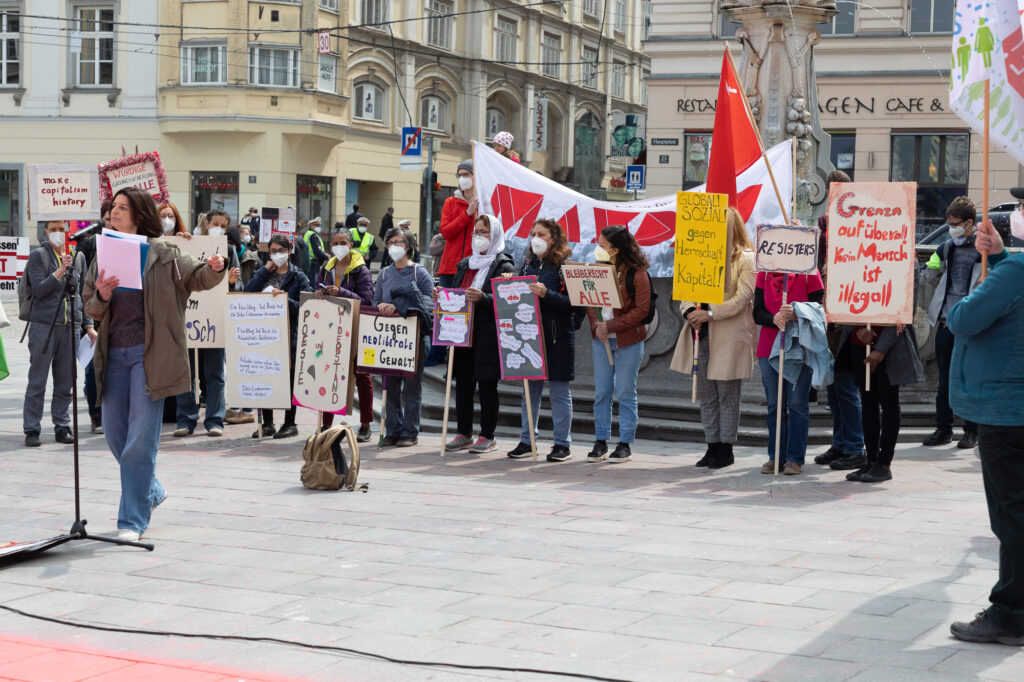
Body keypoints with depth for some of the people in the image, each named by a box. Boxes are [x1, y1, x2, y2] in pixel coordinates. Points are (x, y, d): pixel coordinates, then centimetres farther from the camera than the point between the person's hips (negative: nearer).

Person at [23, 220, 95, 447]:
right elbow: (39, 289, -9)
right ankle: (31, 430, 3)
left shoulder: (76, 257, 14)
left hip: (70, 326, 4)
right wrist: (60, 271, -19)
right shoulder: (38, 256, 1)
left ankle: (62, 427, 14)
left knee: (65, 382, 7)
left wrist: (88, 324, 15)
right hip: (44, 325, -4)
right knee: (37, 382, -1)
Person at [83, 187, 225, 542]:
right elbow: (90, 309, 13)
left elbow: (196, 278, -3)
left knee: (140, 440, -5)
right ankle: (151, 492, 37)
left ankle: (133, 519, 3)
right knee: (114, 434, 13)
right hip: (114, 354, 5)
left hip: (149, 353, -5)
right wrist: (102, 296, -10)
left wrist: (214, 269, -25)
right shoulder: (104, 255, 10)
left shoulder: (162, 252, -2)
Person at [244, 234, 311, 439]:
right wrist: (265, 270, -4)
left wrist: (285, 299, -22)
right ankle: (267, 424, 15)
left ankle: (290, 424, 9)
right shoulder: (264, 273, 14)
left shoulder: (298, 277, 2)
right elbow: (248, 292, -3)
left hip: (288, 332, -4)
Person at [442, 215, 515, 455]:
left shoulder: (504, 265, -3)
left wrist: (482, 298, -26)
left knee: (487, 384, -2)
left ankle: (487, 436, 5)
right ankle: (464, 433, 16)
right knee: (463, 382, 7)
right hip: (464, 332, 6)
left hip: (489, 335, -6)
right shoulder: (465, 264, 20)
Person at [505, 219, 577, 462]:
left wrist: (546, 294, -24)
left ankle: (563, 444, 7)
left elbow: (572, 302, -13)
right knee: (530, 388, 10)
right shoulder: (528, 264, 13)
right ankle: (526, 441, 18)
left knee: (558, 390, 0)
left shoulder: (565, 265, -6)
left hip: (558, 336, -6)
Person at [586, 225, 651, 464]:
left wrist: (611, 326, -16)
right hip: (601, 339, 5)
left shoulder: (637, 273, -10)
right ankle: (601, 442, 13)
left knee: (625, 393, 1)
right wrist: (596, 325, -11)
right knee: (601, 392, 6)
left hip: (629, 341, -5)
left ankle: (625, 444, 8)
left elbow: (641, 309, -12)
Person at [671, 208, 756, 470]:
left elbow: (741, 299, -12)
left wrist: (710, 314, -21)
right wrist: (689, 311, -9)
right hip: (702, 335, 6)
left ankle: (726, 448, 8)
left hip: (730, 337, -6)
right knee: (706, 395, 9)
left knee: (727, 394, -1)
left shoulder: (746, 259, -4)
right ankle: (712, 447, 16)